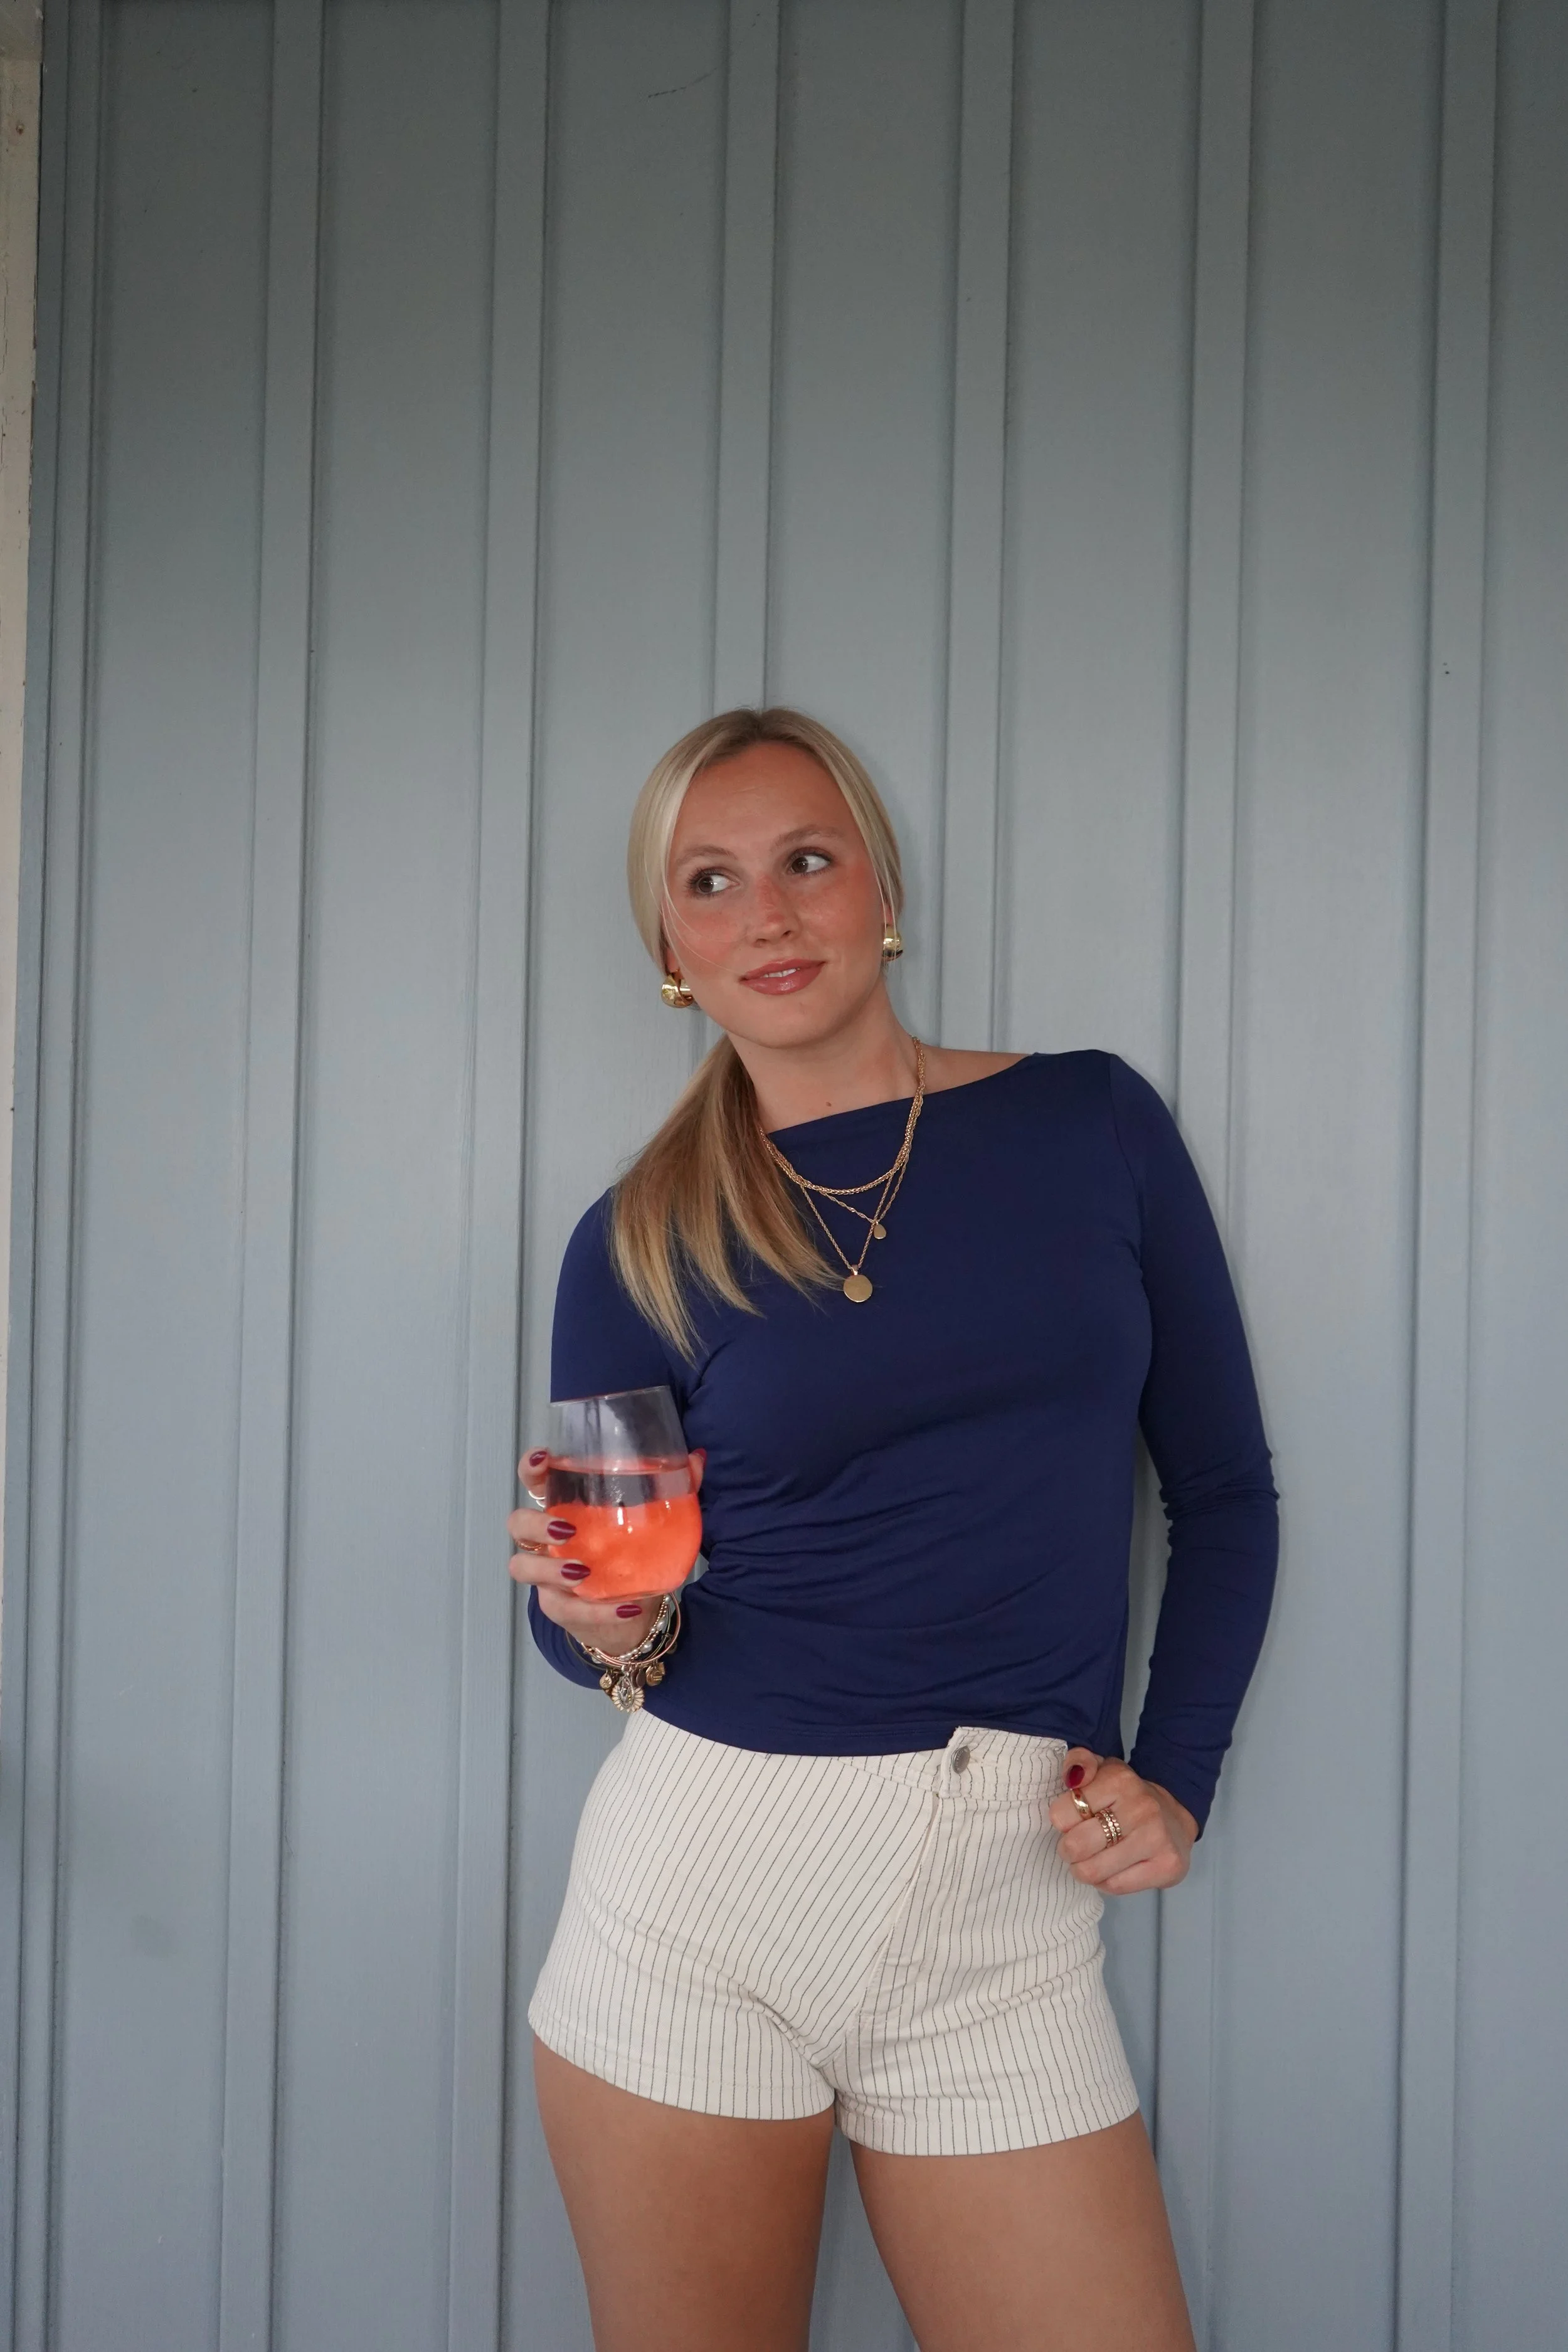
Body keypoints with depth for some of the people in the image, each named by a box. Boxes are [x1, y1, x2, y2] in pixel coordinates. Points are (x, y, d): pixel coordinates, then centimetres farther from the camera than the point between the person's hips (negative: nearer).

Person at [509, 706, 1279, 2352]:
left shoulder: (1091, 1124, 3)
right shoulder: (641, 1244, 2)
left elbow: (1222, 1490, 9)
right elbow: (594, 1624, 9)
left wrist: (1175, 1781, 0)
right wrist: (609, 1628, -14)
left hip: (1006, 1914, 1)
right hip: (707, 1874, 0)